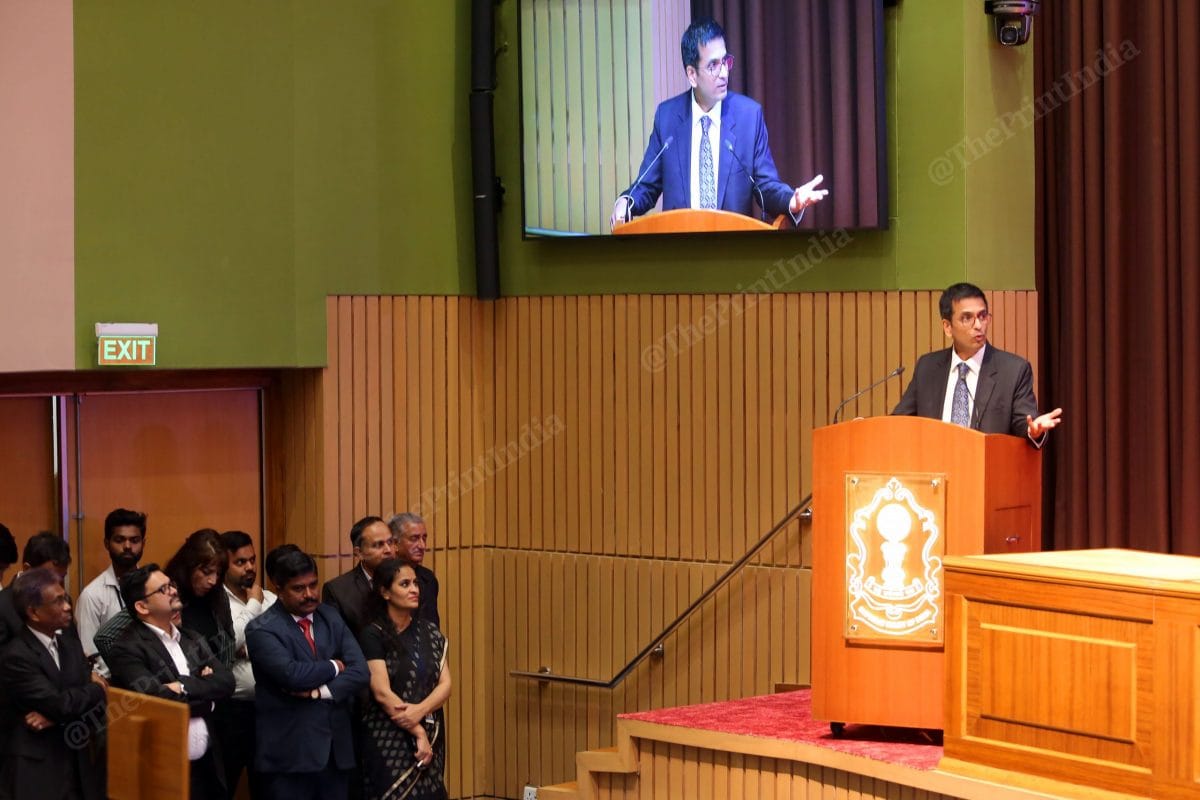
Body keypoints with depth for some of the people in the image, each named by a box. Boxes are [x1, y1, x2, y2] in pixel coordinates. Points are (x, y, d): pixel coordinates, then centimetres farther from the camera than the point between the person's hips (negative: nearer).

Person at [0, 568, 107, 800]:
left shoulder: (69, 637, 7)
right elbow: (61, 704, -21)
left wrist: (55, 716, -16)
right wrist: (96, 688, -3)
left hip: (80, 758, 6)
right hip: (39, 767, -6)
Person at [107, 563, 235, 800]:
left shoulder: (193, 641, 13)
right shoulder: (127, 649, -10)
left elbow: (226, 682, 0)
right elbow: (156, 701, -21)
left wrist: (184, 687, -15)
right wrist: (204, 694, -6)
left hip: (206, 767, 6)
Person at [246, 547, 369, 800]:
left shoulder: (331, 618, 11)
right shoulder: (261, 630, -7)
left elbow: (359, 672, 1)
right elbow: (292, 674, -22)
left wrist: (320, 692, -14)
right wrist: (333, 667, -5)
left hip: (336, 748, 5)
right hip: (290, 753, -5)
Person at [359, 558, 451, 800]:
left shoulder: (429, 633, 9)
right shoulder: (373, 635, -7)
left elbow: (445, 685, 3)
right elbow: (382, 693, -13)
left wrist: (420, 711, -16)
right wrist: (418, 733, -13)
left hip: (431, 737, 5)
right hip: (389, 740, -5)